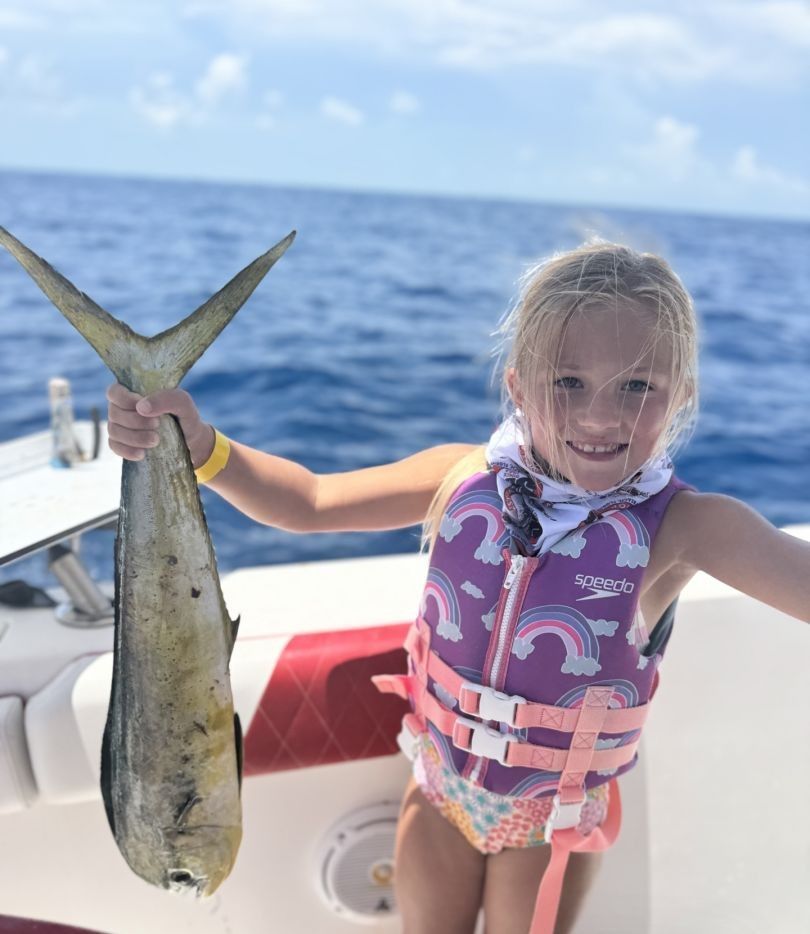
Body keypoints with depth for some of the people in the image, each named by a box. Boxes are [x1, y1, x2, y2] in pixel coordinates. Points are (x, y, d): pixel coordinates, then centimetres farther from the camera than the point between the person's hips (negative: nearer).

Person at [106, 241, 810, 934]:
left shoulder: (678, 526, -25)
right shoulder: (465, 477, -17)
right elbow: (309, 504, -14)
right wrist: (197, 445, -28)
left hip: (554, 821, -2)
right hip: (440, 787, 2)